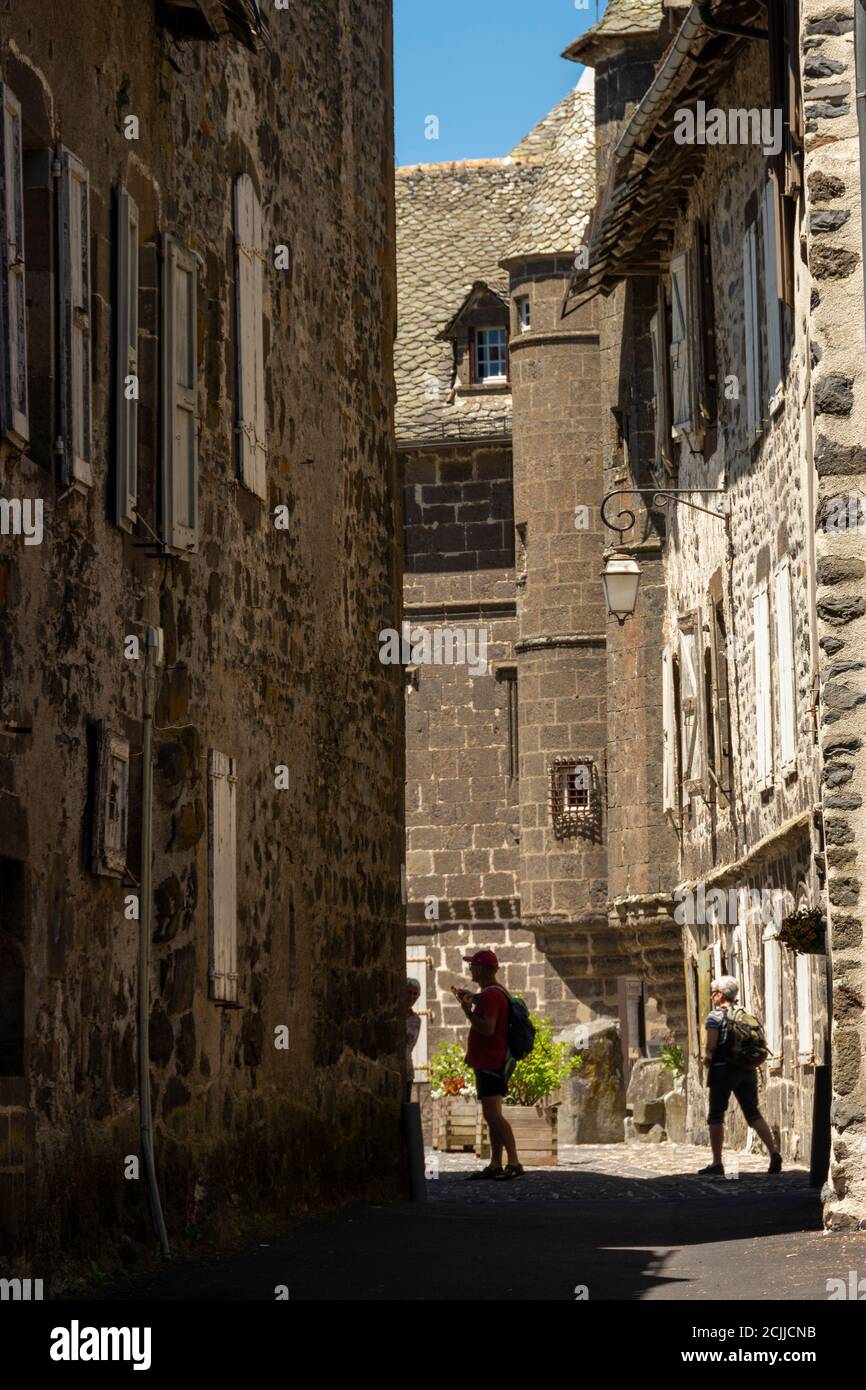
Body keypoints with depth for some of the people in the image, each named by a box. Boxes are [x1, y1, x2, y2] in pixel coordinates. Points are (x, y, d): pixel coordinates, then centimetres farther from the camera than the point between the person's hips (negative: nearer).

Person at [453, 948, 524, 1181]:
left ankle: (514, 1163, -22)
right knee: (491, 1116, 12)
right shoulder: (495, 992, 18)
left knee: (493, 1115, -17)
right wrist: (471, 998, 29)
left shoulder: (490, 995, -16)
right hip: (488, 1063, 11)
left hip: (490, 1063, -11)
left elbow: (487, 1028, -25)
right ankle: (495, 1165, 14)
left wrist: (468, 1011, -17)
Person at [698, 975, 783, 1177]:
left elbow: (711, 1046, -15)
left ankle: (717, 1164, 4)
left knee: (716, 1116, 4)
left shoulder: (715, 1016, -7)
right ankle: (774, 1152, -12)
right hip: (747, 1069, 6)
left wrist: (707, 1058, 3)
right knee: (753, 1113, 6)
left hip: (724, 1069, -6)